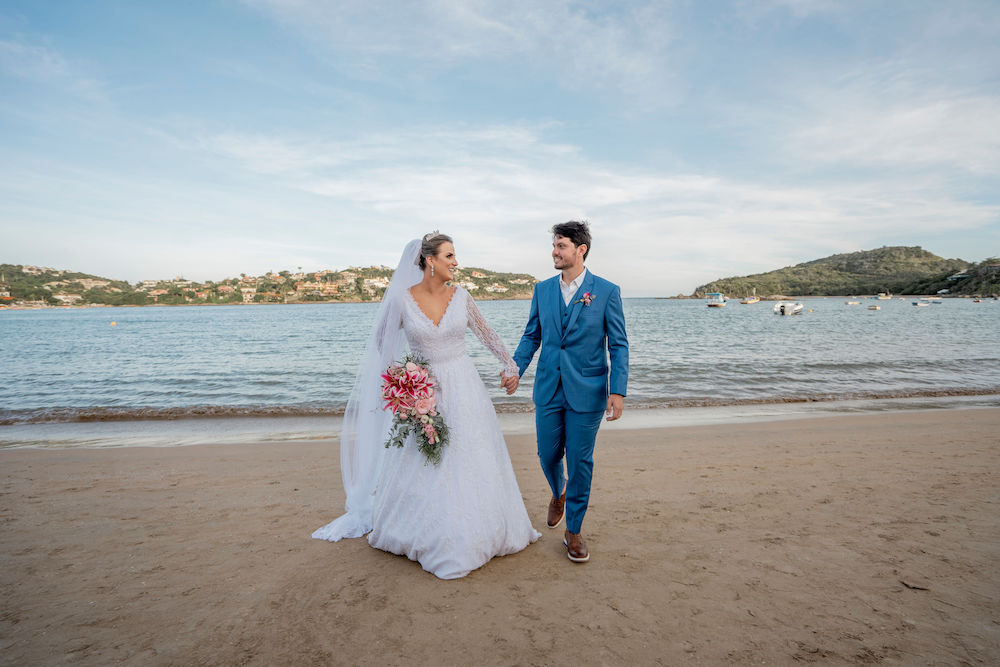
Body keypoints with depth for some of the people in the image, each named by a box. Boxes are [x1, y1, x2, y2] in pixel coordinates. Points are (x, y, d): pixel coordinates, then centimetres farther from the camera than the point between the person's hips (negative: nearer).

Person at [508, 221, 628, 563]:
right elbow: (532, 335, 11)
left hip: (586, 391, -3)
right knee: (548, 455, 12)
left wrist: (617, 391, -12)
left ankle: (573, 531, 24)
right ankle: (558, 493, 47)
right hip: (548, 389, 3)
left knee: (580, 462, 5)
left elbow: (618, 345, -5)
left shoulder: (606, 291, -5)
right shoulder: (543, 289, 5)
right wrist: (516, 368, -2)